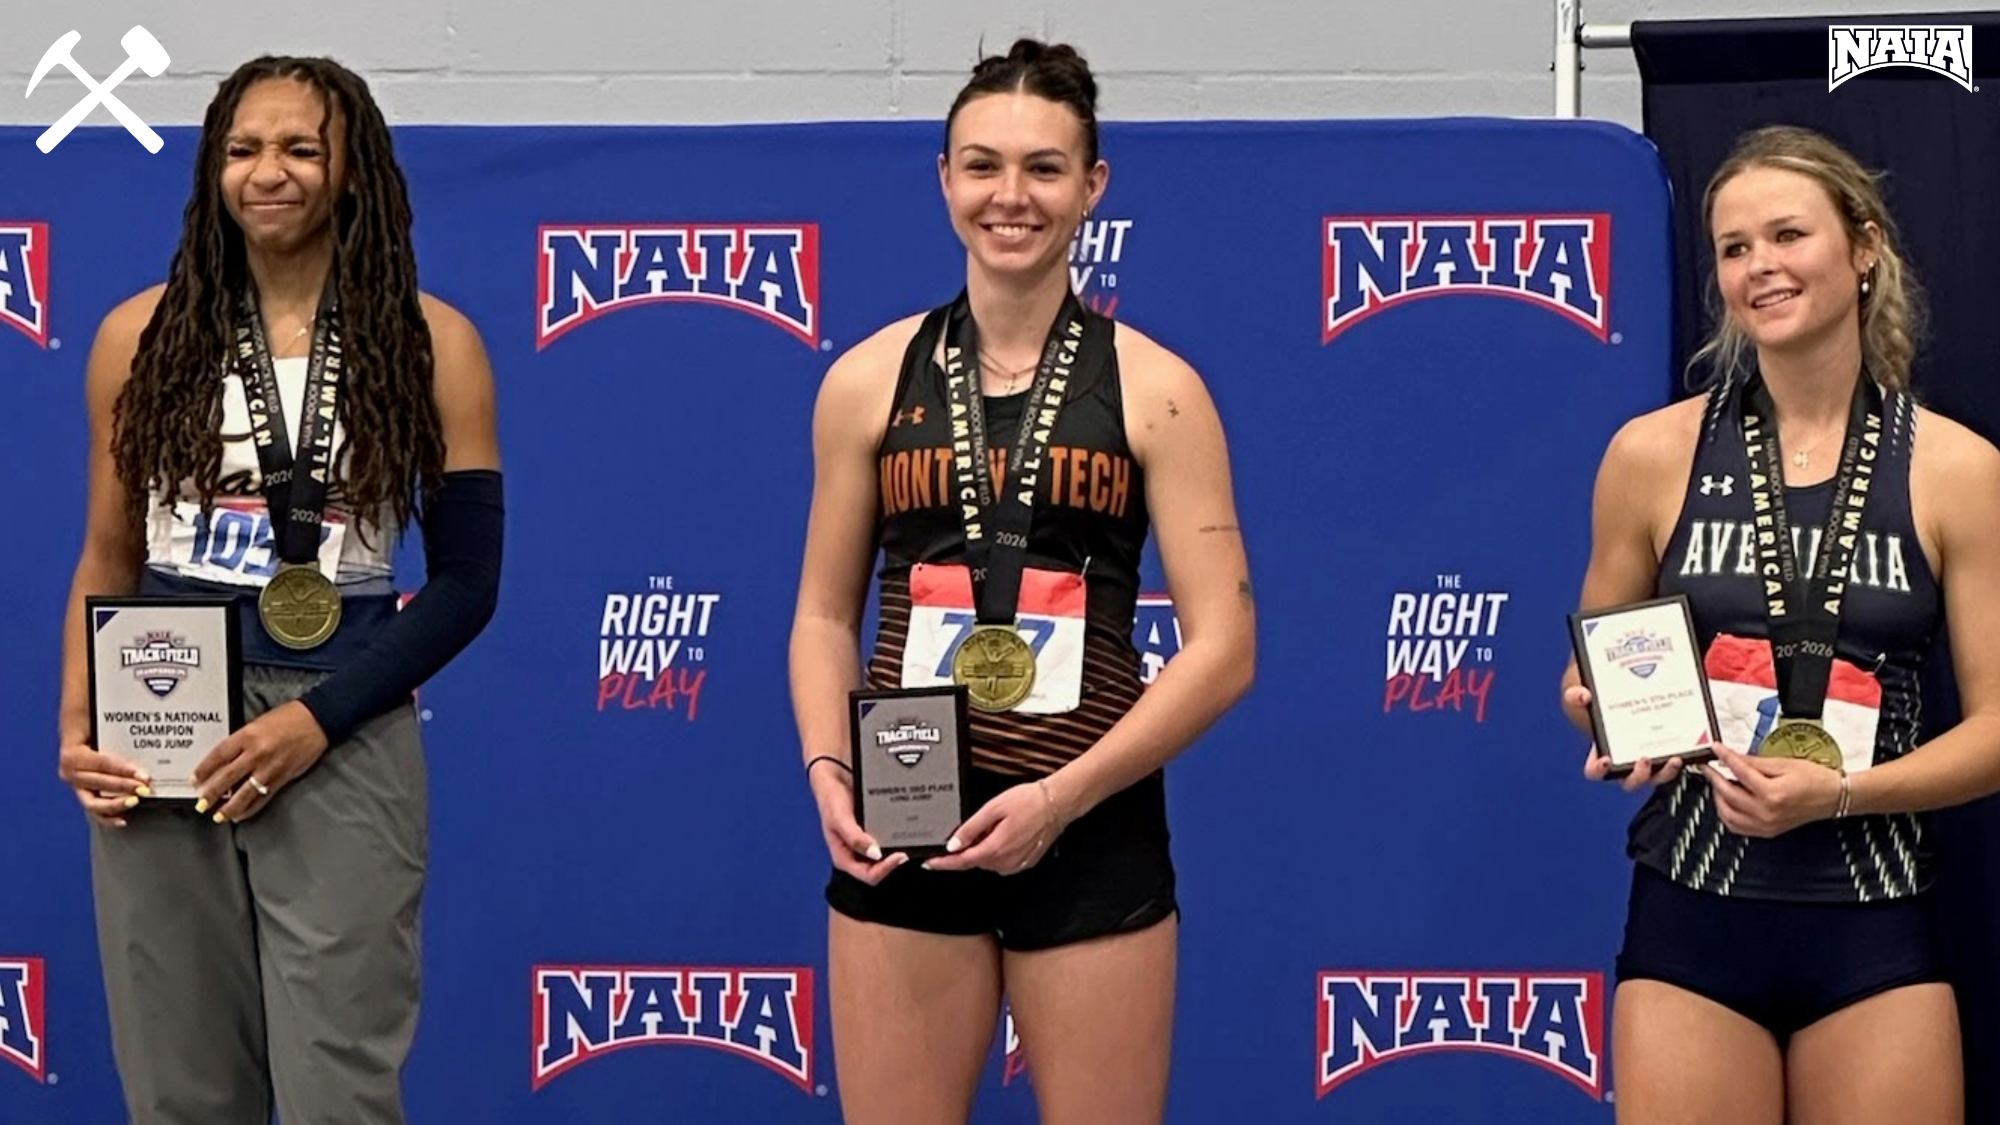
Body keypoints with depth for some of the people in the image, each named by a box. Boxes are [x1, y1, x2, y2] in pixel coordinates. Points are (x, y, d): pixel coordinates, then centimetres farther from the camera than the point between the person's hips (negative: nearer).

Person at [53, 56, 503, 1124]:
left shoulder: (431, 346, 0)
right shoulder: (143, 335, 7)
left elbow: (466, 580, 0)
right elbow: (109, 559, 12)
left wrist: (317, 719, -11)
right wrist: (76, 728, -3)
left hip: (345, 746, -2)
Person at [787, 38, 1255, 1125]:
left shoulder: (1152, 390, -1)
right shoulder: (869, 381, 6)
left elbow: (1223, 649, -5)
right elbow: (825, 614, 12)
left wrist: (1062, 796, -14)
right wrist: (829, 774, -6)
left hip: (1093, 834, -1)